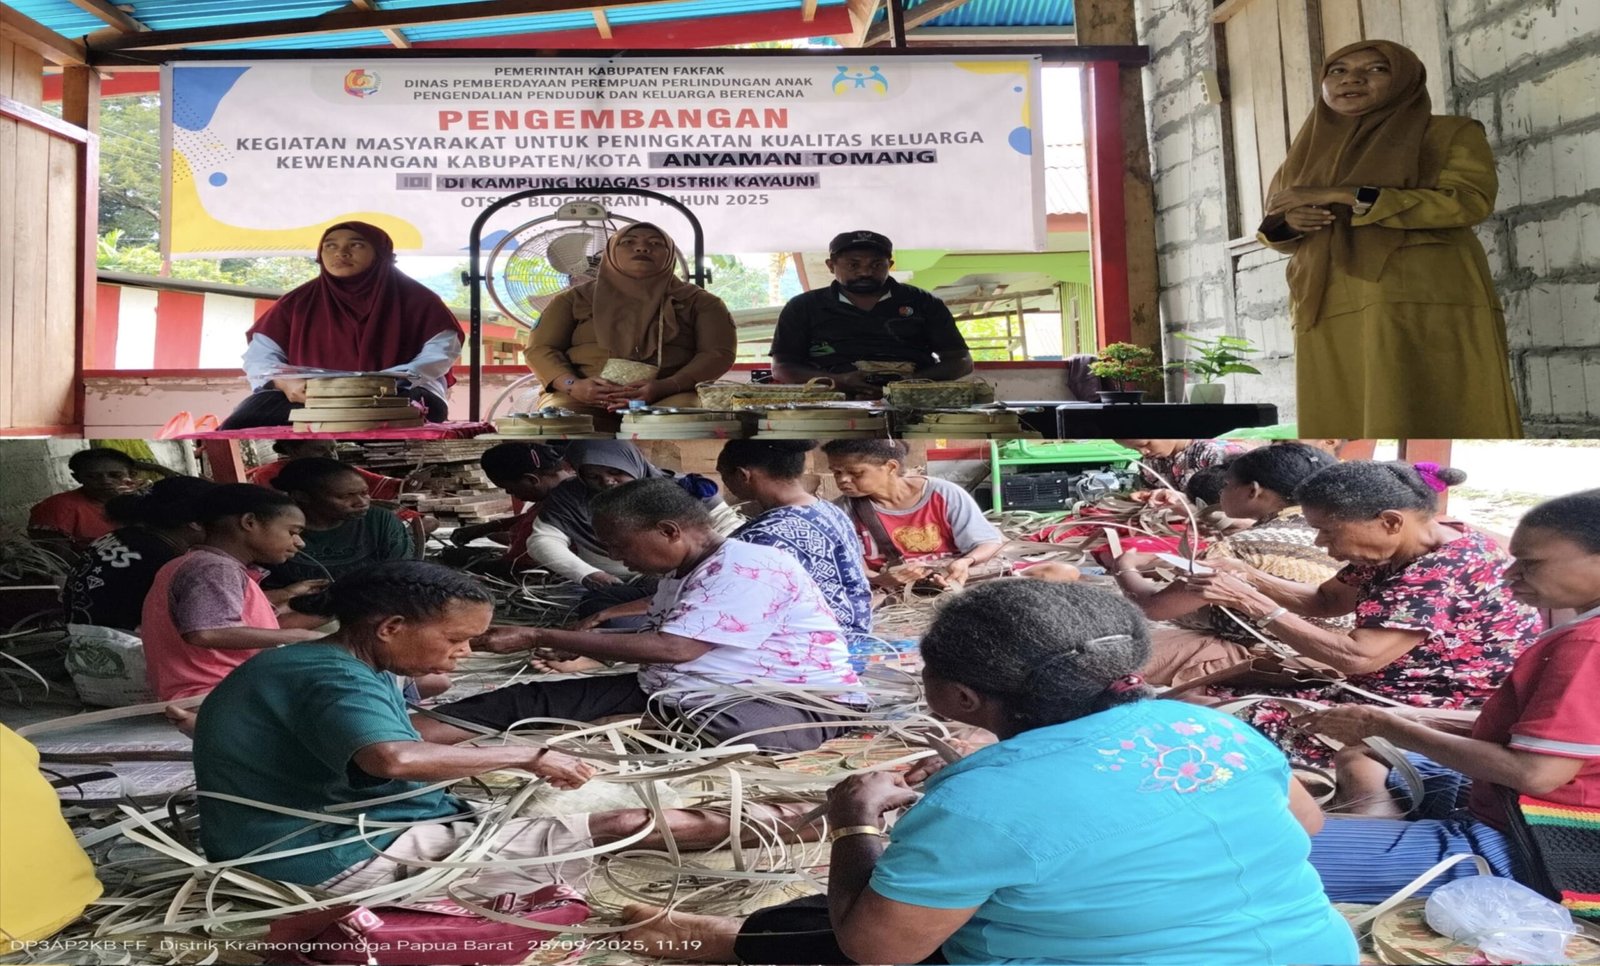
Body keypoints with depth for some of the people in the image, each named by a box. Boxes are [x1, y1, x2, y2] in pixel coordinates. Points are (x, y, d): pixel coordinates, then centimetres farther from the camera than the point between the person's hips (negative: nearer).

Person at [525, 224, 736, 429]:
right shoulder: (576, 298, 18)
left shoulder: (699, 302, 15)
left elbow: (720, 353, 2)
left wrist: (665, 387, -16)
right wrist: (573, 386, -12)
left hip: (670, 397, -1)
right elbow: (540, 349, 11)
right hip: (589, 397, 1)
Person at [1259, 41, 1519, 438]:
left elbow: (1470, 200, -5)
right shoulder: (1311, 150, 25)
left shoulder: (1450, 133, 13)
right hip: (1330, 314, 4)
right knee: (1344, 429, -6)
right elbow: (1273, 227, 26)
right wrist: (1287, 223, -1)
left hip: (1429, 302, -3)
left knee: (1431, 427, -16)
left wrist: (1345, 196, -9)